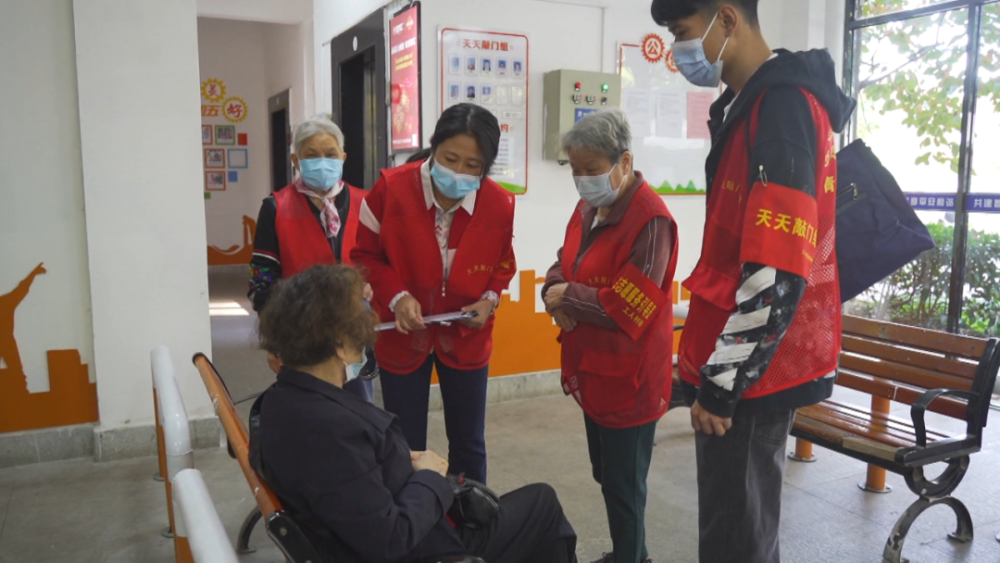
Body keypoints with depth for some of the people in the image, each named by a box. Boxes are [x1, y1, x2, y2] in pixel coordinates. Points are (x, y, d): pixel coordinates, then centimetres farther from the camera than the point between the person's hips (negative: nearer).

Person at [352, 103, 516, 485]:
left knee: (468, 444, 17)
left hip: (466, 338, 2)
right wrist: (396, 296, -21)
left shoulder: (499, 204, -12)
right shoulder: (391, 188, -17)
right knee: (405, 448, 11)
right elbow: (365, 254, -6)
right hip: (402, 337, -1)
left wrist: (489, 299, -13)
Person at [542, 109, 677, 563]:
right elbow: (564, 265, 13)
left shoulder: (650, 220, -22)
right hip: (592, 370, 9)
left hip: (628, 379, -9)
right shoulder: (588, 208, 7)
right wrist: (555, 293, -9)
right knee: (607, 475, 23)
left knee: (623, 484, 8)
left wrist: (566, 296, -15)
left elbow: (625, 308, -26)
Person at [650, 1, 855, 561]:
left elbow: (777, 271, -24)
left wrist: (720, 383, -17)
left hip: (753, 373, -9)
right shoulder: (754, 104, 14)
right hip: (746, 366, 9)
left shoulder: (781, 105, -17)